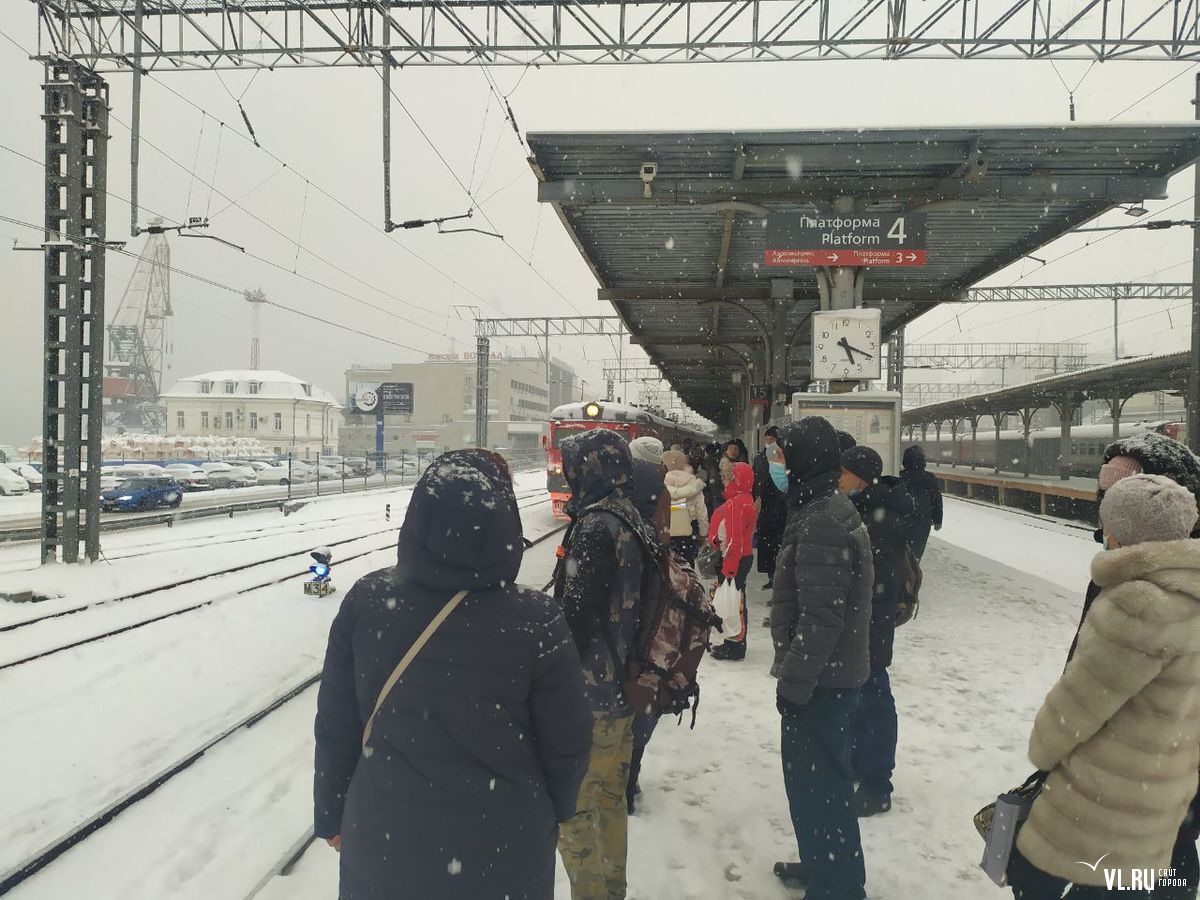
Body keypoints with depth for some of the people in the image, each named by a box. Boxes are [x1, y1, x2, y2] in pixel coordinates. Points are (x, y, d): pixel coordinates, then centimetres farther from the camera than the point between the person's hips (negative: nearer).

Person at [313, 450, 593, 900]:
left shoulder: (365, 601, -15)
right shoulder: (536, 620, -22)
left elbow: (335, 728, -5)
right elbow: (566, 744, -10)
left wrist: (333, 815, 11)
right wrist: (555, 810, 10)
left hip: (383, 841, 2)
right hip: (502, 850, -1)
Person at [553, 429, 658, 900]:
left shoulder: (596, 527, -20)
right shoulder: (634, 523, 7)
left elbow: (577, 615, -22)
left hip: (590, 693, -9)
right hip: (623, 685, 9)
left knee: (572, 805, 5)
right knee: (610, 798, 21)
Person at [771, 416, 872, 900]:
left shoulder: (820, 524, -23)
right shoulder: (830, 511, 9)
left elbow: (820, 618, -26)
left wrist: (793, 681, -18)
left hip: (821, 681, -10)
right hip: (833, 673, 10)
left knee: (818, 786, 2)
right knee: (812, 778, 23)